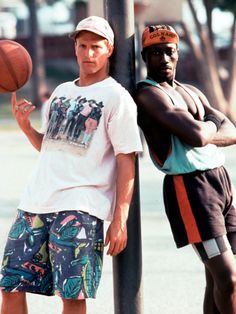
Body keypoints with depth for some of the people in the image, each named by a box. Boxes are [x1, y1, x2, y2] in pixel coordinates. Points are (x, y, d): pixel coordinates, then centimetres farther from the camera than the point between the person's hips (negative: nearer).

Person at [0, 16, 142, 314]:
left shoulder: (116, 97, -1)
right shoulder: (61, 92, 20)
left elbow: (126, 161, -5)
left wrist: (120, 220, -13)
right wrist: (25, 126, 7)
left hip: (80, 209, -7)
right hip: (36, 201, 7)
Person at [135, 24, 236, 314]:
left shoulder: (192, 93, 18)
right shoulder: (149, 94, -10)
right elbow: (197, 135, -20)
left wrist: (205, 133, -9)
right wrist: (212, 125, 1)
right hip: (189, 186, -8)